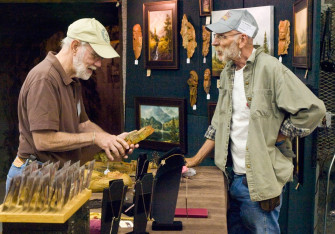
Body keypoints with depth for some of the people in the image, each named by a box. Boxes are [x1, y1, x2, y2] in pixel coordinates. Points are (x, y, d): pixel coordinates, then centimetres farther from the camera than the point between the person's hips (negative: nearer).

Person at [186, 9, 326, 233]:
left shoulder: (270, 68, -15)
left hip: (261, 180, -7)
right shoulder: (228, 72, 9)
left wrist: (274, 138, -12)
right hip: (234, 176, 7)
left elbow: (313, 110, -19)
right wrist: (196, 160, 14)